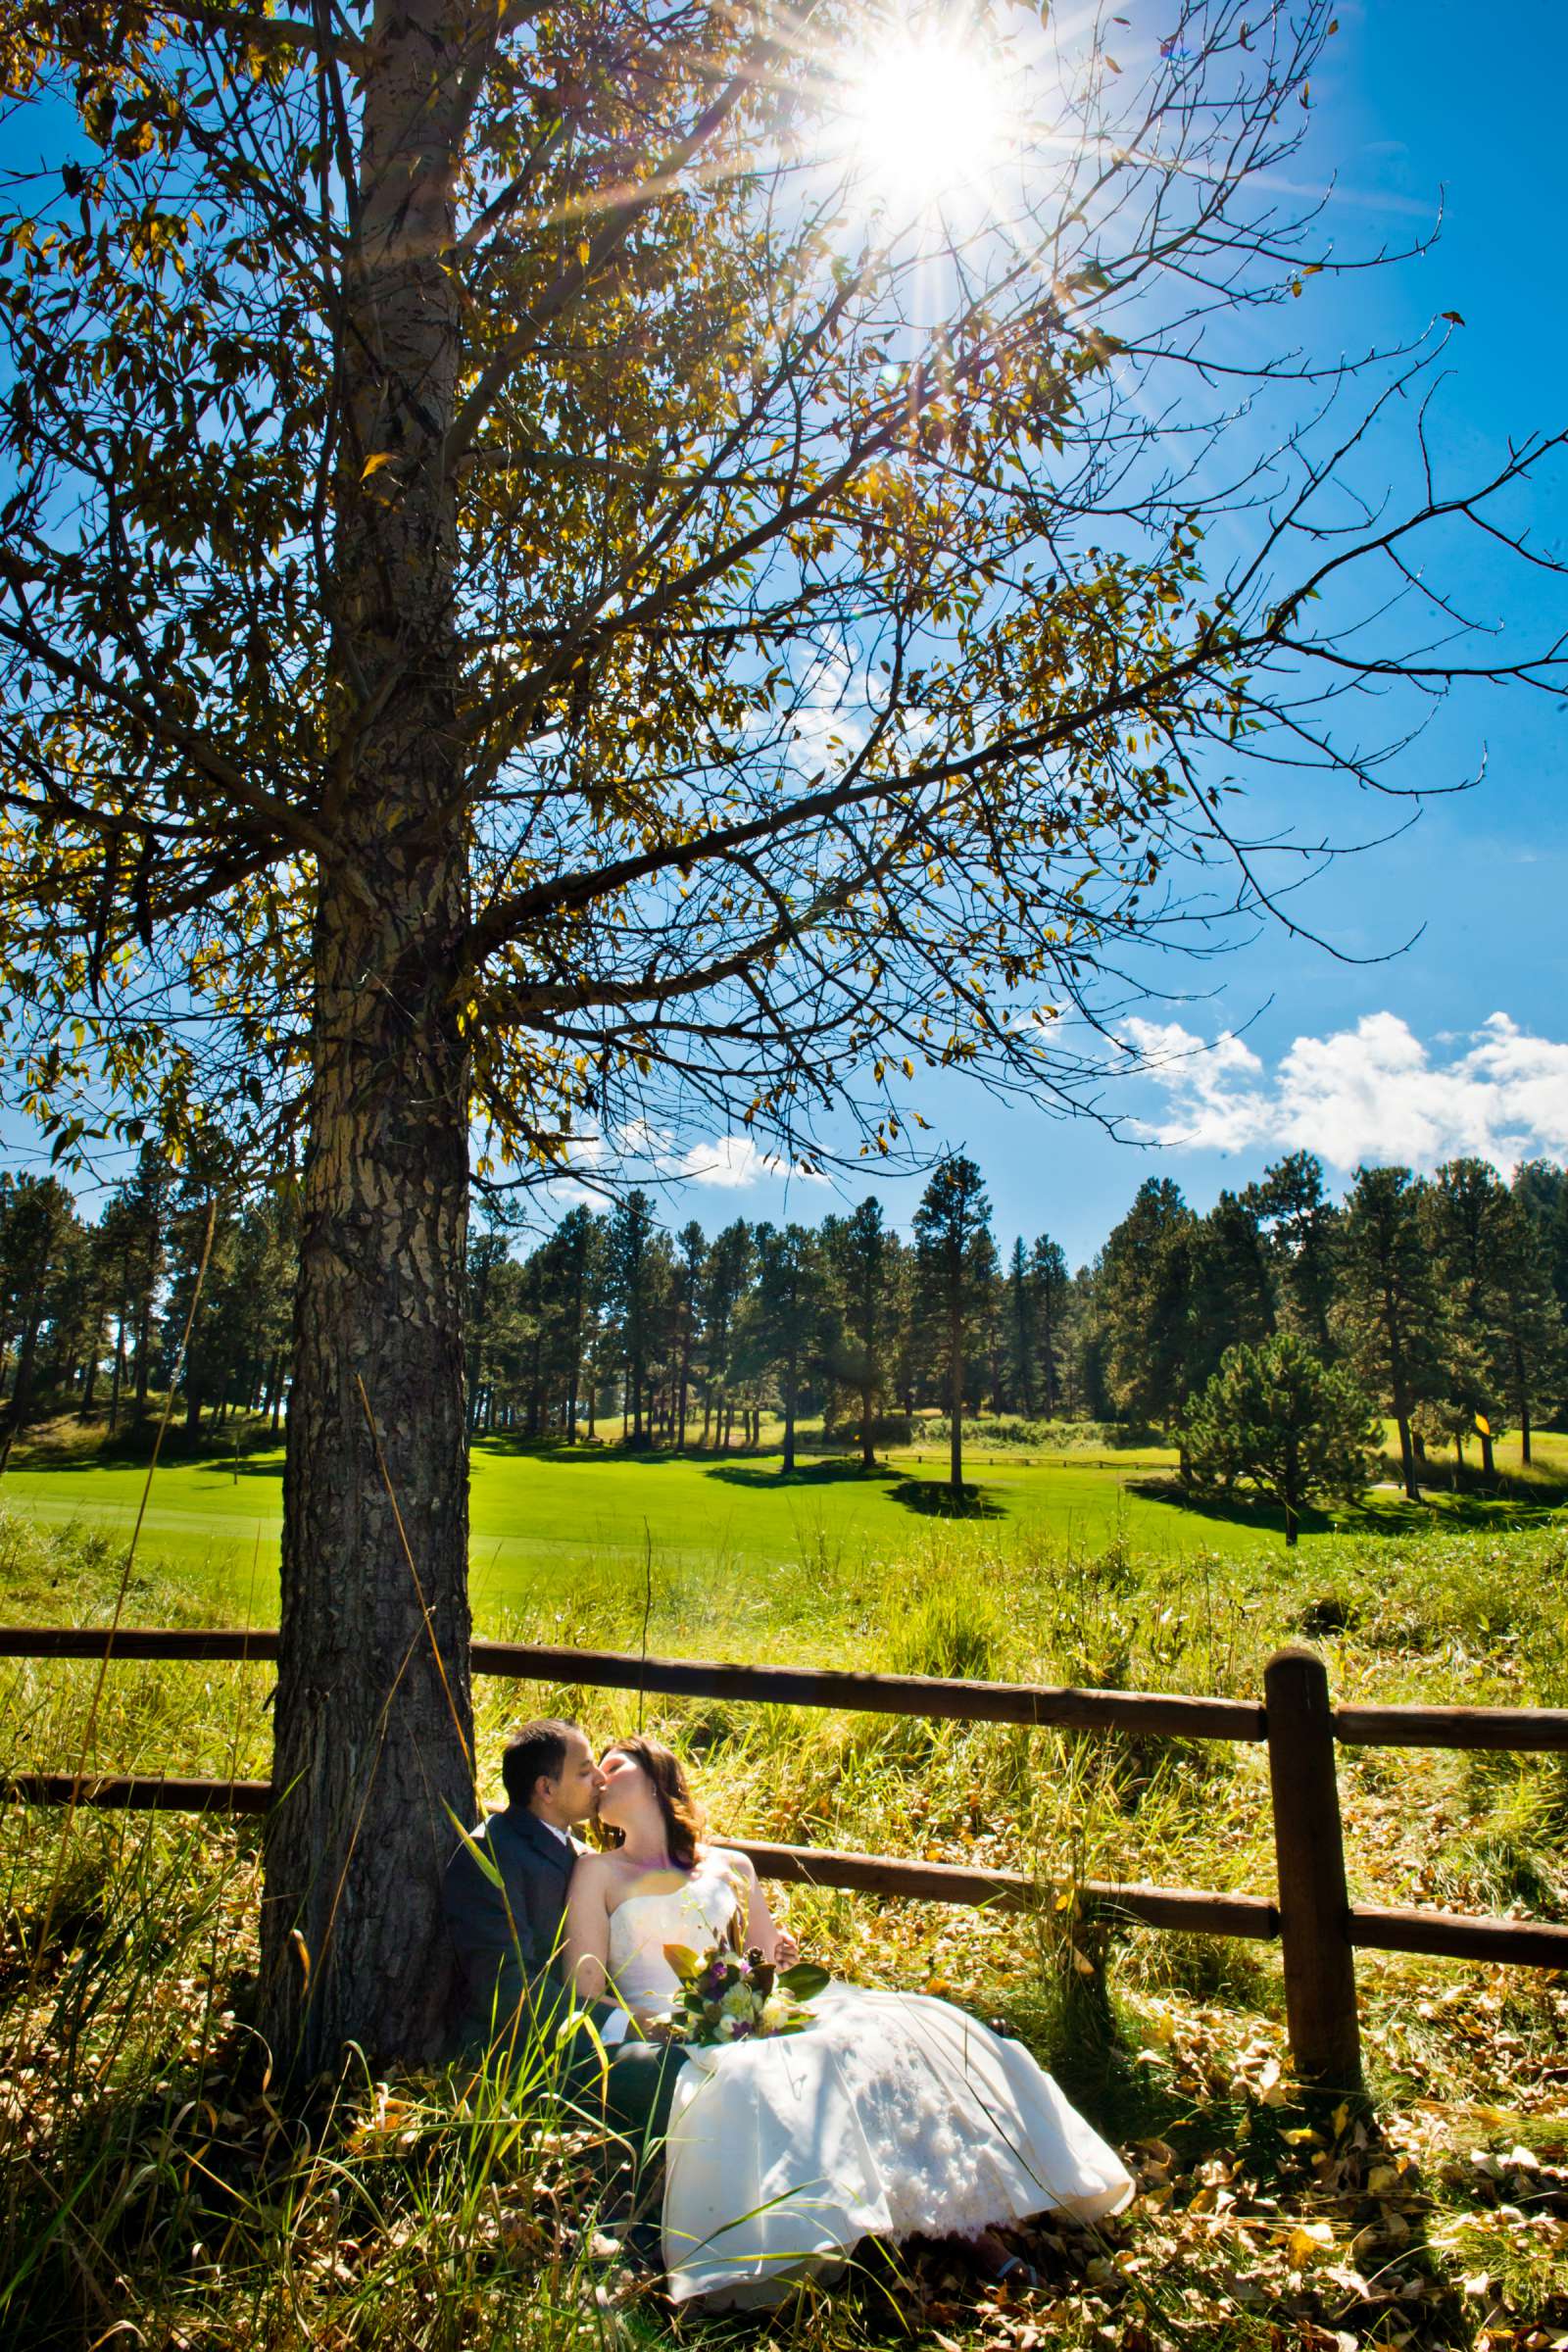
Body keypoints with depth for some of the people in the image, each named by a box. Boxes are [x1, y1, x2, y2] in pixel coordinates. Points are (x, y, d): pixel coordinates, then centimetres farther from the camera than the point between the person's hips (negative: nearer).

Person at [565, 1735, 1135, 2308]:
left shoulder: (729, 1866, 20)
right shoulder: (599, 1872, 10)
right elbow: (586, 1997, 2)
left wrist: (781, 1963, 0)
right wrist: (653, 2024, -14)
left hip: (746, 2021, 4)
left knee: (888, 2034, -20)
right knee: (743, 2075, -39)